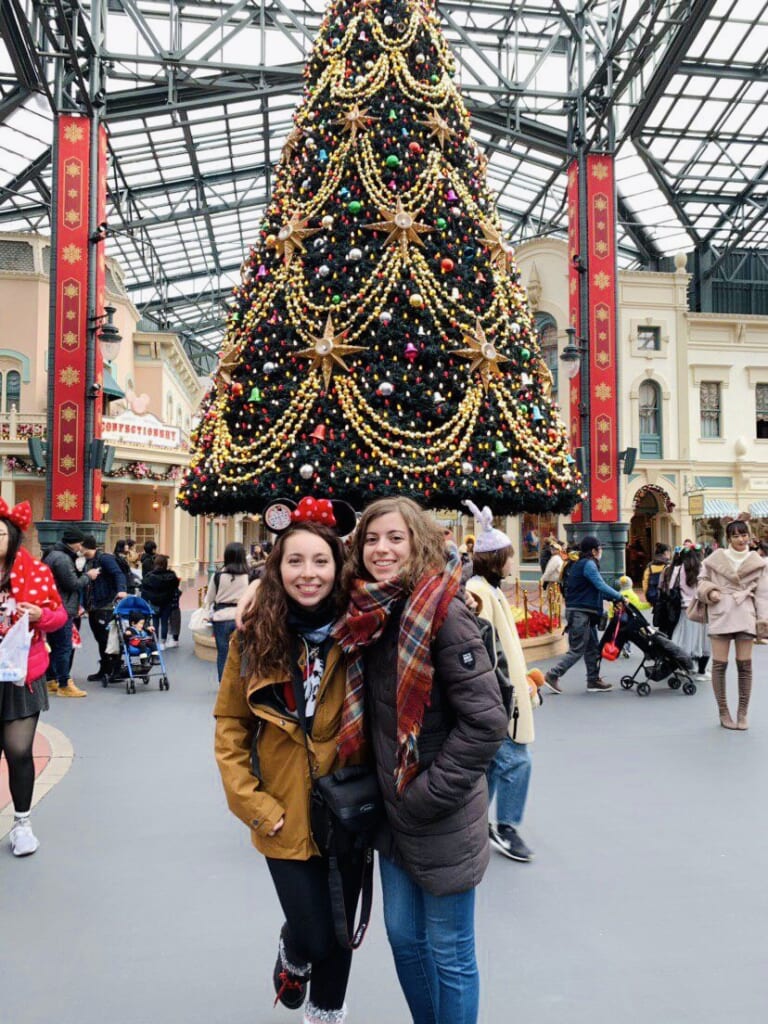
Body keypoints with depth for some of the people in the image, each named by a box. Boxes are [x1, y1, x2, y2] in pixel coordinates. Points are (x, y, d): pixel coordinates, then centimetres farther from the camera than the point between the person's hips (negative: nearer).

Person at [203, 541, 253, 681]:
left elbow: (209, 598, 7)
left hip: (221, 618, 0)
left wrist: (209, 613, 21)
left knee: (222, 653, 10)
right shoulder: (248, 576, -5)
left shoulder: (218, 575, -4)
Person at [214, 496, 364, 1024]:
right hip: (285, 818, 0)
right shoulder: (253, 638, -8)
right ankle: (292, 953, 43)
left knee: (340, 933, 15)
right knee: (314, 938, 5)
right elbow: (230, 725, 0)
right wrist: (252, 804, -7)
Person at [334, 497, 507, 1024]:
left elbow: (487, 720, -21)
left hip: (442, 821, -7)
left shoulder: (444, 613, -19)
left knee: (448, 952, 10)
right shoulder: (365, 614, 1)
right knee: (403, 938, 21)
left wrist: (430, 794, -18)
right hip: (392, 812, 7)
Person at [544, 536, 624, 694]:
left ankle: (593, 681, 17)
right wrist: (619, 597, -13)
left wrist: (612, 598, 8)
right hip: (580, 613, -10)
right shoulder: (588, 564, -13)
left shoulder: (580, 564, 17)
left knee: (592, 647, 13)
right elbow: (601, 586, -20)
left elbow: (595, 589, 17)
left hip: (584, 613, 10)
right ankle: (553, 675, -3)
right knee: (577, 649, -5)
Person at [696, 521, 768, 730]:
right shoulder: (715, 559, 4)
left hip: (745, 616, 1)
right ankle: (723, 712, 11)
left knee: (745, 665, 2)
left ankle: (742, 713, 14)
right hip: (720, 615, -1)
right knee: (719, 664, -1)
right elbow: (702, 579, 12)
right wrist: (710, 592, -9)